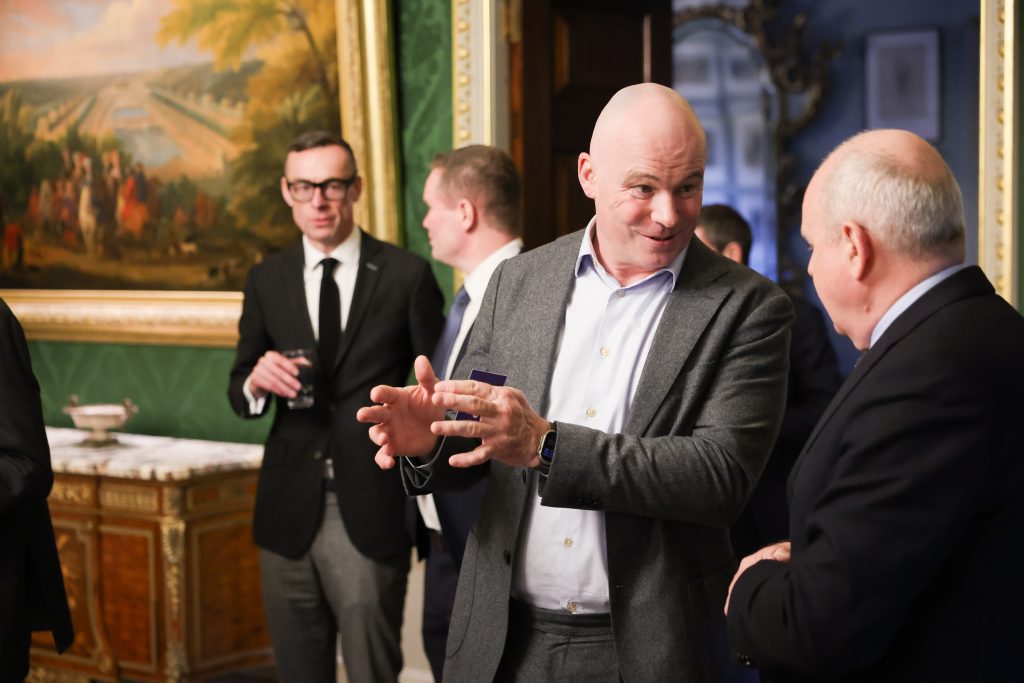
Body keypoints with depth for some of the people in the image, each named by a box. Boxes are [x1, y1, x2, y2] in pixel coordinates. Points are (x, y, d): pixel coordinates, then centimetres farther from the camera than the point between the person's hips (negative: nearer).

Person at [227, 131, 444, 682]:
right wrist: (257, 381, -11)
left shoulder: (406, 275, -1)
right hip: (290, 508, 3)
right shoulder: (266, 281, 8)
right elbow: (239, 391, 12)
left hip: (371, 510, -3)